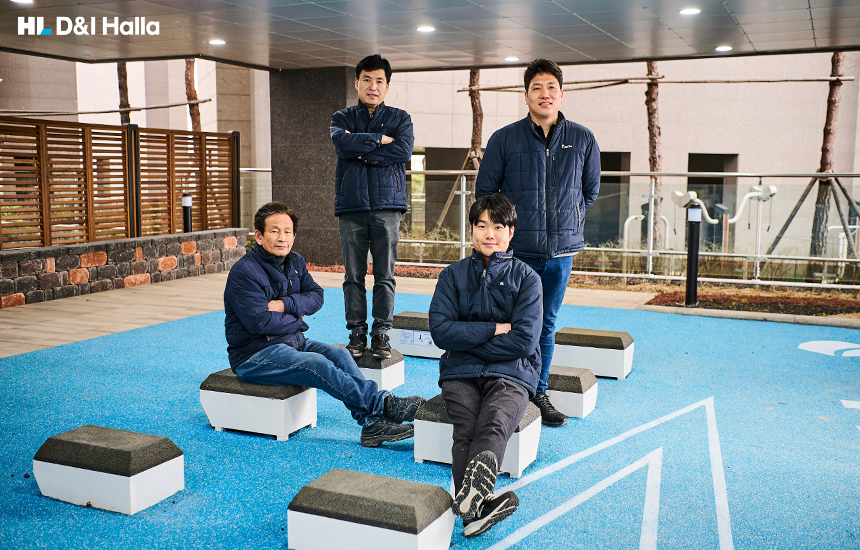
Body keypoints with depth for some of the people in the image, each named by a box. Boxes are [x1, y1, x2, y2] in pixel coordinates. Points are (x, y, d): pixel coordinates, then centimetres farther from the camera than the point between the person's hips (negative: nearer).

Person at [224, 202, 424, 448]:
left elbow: (316, 296, 3)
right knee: (317, 364, -28)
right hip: (253, 355, -8)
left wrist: (285, 304, -15)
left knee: (339, 354, -15)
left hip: (291, 342, 8)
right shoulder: (244, 272, -16)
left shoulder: (295, 262, 9)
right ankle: (383, 404, -27)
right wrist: (296, 320, -8)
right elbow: (261, 322, -23)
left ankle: (372, 423, -26)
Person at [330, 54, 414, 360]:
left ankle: (381, 334, 5)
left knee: (385, 275, -2)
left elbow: (404, 151, -7)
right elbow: (342, 143, -8)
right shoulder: (342, 118, 15)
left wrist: (362, 152, -5)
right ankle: (357, 333, 9)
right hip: (351, 205, 1)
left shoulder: (400, 119, 13)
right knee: (353, 275, 2)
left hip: (387, 203, -1)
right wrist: (379, 139, -6)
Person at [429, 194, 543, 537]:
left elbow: (523, 341, -3)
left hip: (510, 372, -2)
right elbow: (441, 331, 1)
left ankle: (468, 501, -53)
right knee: (466, 430, -28)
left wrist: (467, 340, -3)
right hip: (460, 373, 2)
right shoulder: (453, 276, 15)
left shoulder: (525, 277, 9)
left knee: (494, 423, -33)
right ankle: (481, 505, -44)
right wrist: (494, 328, -5)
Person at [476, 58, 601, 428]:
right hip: (515, 249, -2)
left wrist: (568, 222, 11)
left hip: (560, 251, 3)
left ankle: (538, 393, 23)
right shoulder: (504, 139, -2)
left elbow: (590, 190, 18)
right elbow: (484, 191, 6)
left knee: (546, 325, 11)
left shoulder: (583, 140, 5)